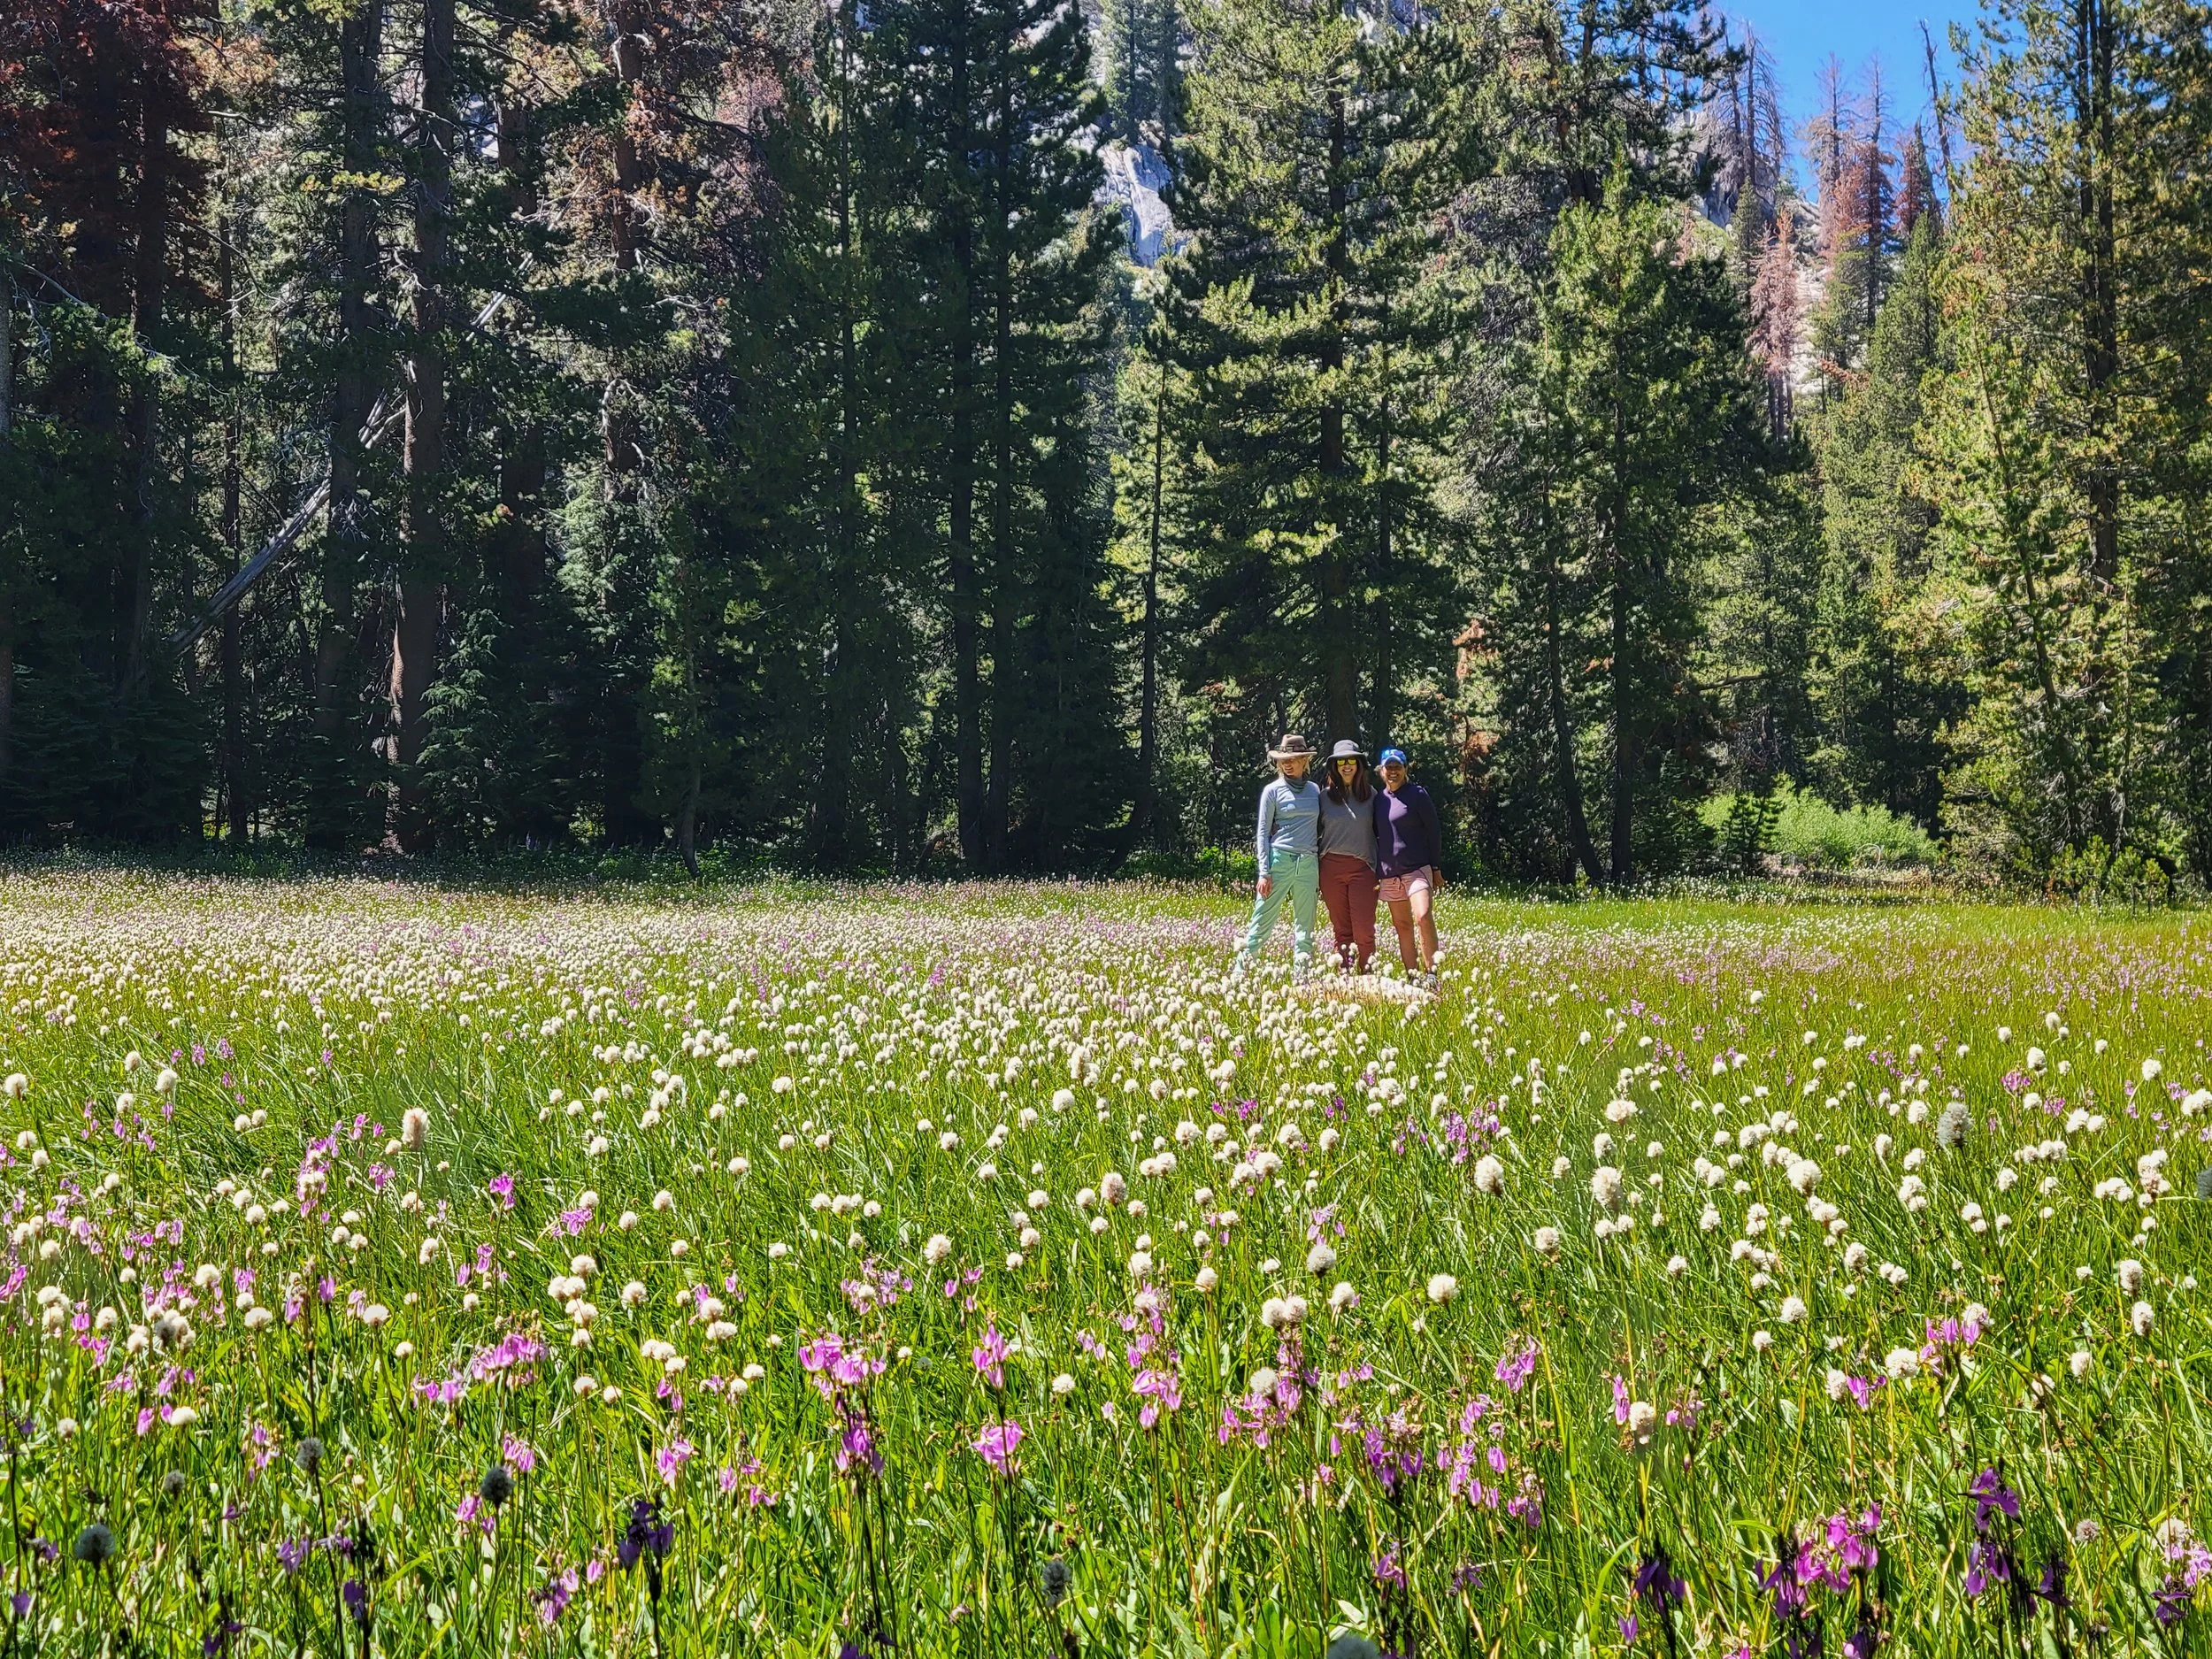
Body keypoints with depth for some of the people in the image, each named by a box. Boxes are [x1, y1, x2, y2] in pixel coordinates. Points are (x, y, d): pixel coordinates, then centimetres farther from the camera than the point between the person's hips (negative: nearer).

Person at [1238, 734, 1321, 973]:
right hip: (1280, 860, -4)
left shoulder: (1315, 790, 12)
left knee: (1305, 926, 5)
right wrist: (1264, 872, -7)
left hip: (1309, 863, 4)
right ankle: (1240, 972, -1)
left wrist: (1321, 869, 10)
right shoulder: (1273, 790, 2)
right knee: (1263, 921, -5)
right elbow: (1263, 832, 1)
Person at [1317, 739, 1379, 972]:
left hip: (1362, 866, -1)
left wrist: (1378, 868, 6)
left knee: (1364, 931, -7)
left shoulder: (1370, 794, 6)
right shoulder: (1325, 795, 5)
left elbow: (1378, 831, 11)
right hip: (1332, 867, 1)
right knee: (1341, 931, 5)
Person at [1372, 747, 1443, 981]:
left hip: (1417, 868, -6)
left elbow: (1433, 831, -2)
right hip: (1389, 872, 6)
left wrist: (1436, 868, -5)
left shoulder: (1417, 795, -2)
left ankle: (1431, 973, -19)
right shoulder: (1379, 799, 12)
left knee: (1423, 917, -22)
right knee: (1402, 926, 6)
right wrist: (1377, 869, 15)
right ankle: (1413, 977, 10)